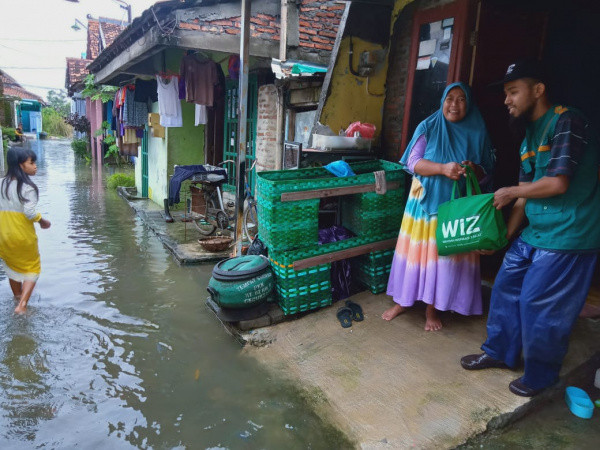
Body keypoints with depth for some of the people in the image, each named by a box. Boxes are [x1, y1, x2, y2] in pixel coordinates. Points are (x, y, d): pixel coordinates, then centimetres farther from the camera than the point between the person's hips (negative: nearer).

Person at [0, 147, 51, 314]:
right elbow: (30, 212, -22)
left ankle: (18, 297, 42)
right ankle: (22, 305, -1)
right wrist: (43, 222, -7)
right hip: (23, 234, -5)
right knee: (32, 269, 11)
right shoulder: (28, 187, -17)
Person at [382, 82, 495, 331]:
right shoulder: (428, 127, 0)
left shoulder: (477, 133, 4)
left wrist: (474, 169, -17)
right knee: (416, 250, 6)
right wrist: (443, 168, -23)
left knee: (445, 254, 5)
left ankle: (432, 308, 21)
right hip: (425, 200, -1)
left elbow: (487, 169, 6)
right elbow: (413, 162, -9)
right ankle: (403, 300, 22)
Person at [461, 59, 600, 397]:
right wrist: (503, 236, 7)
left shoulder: (566, 121, -15)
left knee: (538, 305, -1)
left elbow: (557, 183, -22)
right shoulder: (530, 136, 12)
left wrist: (509, 192, -7)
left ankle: (541, 376, 22)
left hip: (567, 236, -8)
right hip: (534, 232, 9)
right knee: (506, 288, 13)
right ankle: (500, 352, 32)